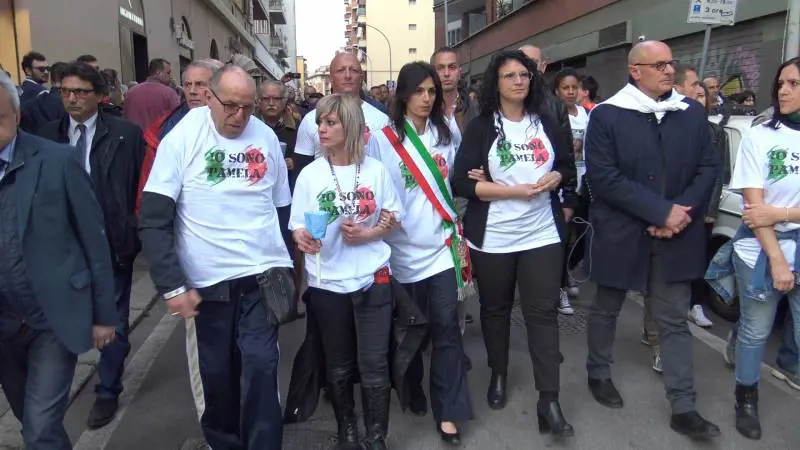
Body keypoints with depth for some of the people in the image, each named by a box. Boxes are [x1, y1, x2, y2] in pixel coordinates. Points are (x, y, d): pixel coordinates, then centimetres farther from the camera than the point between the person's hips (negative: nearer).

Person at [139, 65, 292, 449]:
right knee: (214, 375, 10)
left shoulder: (267, 138, 2)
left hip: (262, 277, 1)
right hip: (206, 283, -1)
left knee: (261, 367, -5)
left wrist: (289, 268, 11)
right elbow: (153, 220, -9)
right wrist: (172, 285, -14)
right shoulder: (181, 138, -7)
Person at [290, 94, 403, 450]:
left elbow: (393, 219, 6)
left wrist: (366, 234, -13)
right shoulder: (310, 173, -3)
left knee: (374, 366, 3)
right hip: (327, 283, 1)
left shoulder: (375, 170, -2)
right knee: (338, 367, 14)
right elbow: (297, 227, -2)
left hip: (373, 279, 0)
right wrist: (302, 238, -25)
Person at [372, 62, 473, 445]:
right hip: (405, 249, -2)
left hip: (442, 245, 3)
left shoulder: (444, 135, 9)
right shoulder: (385, 139, -6)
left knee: (446, 327, -2)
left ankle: (447, 411, 7)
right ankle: (414, 389, 37)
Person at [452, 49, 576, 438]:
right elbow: (461, 182, -12)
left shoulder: (547, 122, 8)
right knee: (495, 310, 13)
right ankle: (498, 376, 36)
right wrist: (515, 191, -17)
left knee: (544, 313, 0)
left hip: (542, 235, 2)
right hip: (493, 238, -2)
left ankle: (549, 402, 6)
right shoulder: (480, 127, -3)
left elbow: (568, 165, 17)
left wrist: (556, 177, -8)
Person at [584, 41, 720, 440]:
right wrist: (661, 211, -20)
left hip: (676, 237, 3)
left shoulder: (692, 113, 5)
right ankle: (598, 373, 38)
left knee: (675, 321, 9)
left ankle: (683, 408, 19)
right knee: (606, 309, 15)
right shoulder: (606, 115, -9)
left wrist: (681, 214, -12)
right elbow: (602, 178, -17)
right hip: (621, 235, -3)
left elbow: (709, 167, 4)